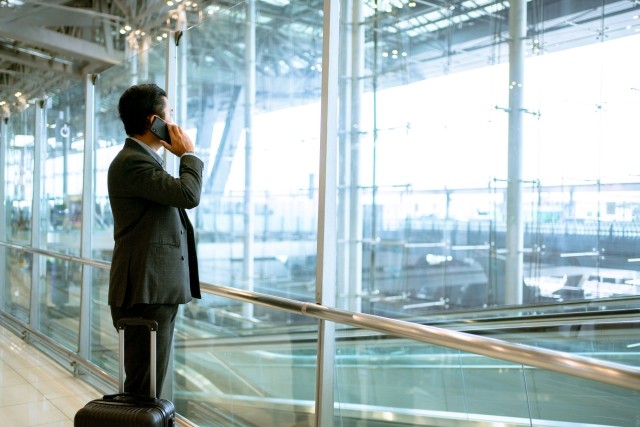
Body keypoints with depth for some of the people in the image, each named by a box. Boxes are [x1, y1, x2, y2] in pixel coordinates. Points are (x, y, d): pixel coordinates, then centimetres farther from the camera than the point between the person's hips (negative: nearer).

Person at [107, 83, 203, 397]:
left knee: (149, 386, 16)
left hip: (157, 291, 10)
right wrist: (189, 154, -9)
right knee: (144, 391, -4)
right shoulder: (131, 161, -13)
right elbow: (188, 195, -22)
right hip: (146, 293, -10)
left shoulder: (142, 159, 20)